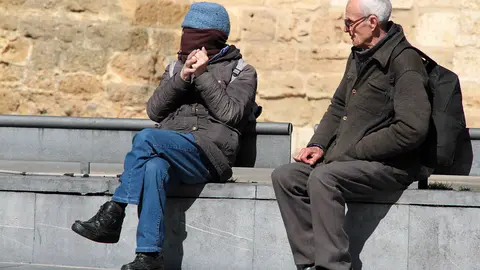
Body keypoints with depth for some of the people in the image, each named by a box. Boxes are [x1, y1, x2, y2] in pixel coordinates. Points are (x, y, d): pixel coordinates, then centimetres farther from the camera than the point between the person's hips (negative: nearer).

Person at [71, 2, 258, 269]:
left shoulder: (242, 72, 13)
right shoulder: (176, 68, 27)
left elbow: (230, 113, -4)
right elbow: (154, 110, 12)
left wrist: (202, 76, -7)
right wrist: (181, 79, -2)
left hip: (210, 152, -4)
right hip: (171, 149, 4)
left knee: (146, 138, -31)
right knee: (154, 168, -36)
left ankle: (113, 214, -29)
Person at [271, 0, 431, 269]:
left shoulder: (405, 64, -15)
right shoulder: (358, 57, 14)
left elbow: (411, 131, -23)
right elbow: (338, 106, 26)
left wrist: (353, 151, -18)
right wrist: (318, 145, 8)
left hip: (391, 165, -9)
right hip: (349, 158, 9)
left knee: (323, 179, -31)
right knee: (285, 176, -5)